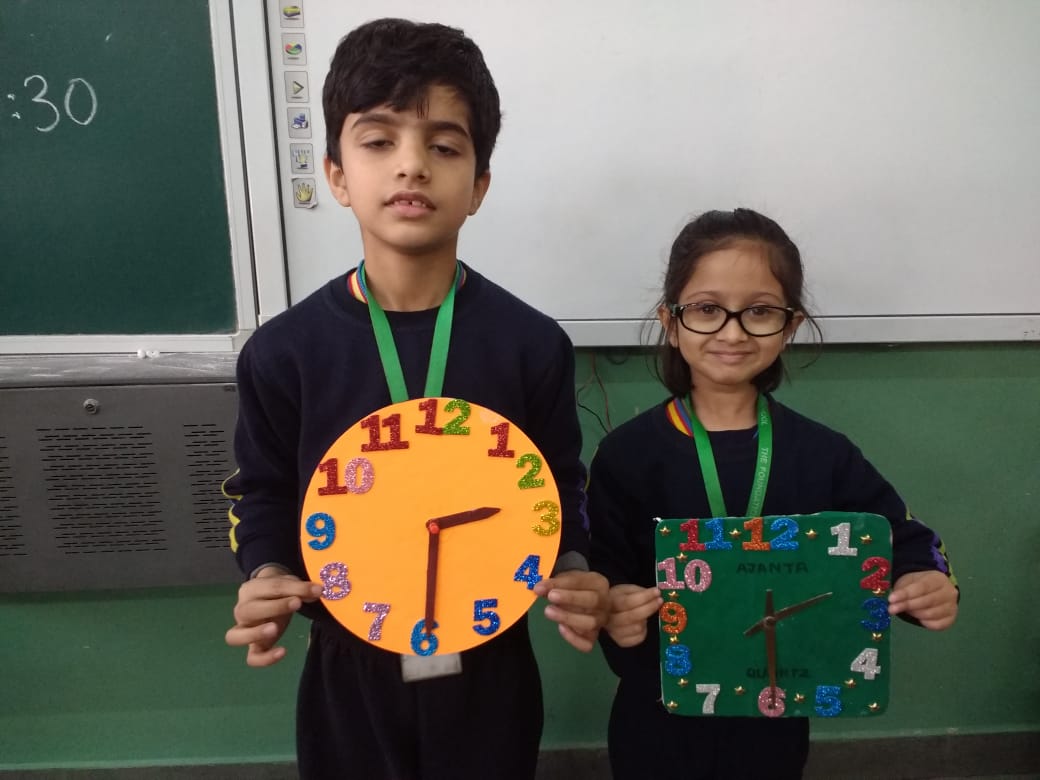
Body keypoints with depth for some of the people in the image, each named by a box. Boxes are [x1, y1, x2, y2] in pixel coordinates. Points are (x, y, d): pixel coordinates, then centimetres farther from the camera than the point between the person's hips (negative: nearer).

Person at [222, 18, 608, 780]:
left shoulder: (533, 344, -11)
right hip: (350, 672, 1)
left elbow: (562, 489, 0)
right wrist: (266, 579, -16)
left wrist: (572, 574, -17)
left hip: (488, 666, 0)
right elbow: (265, 496, 2)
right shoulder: (283, 351, -11)